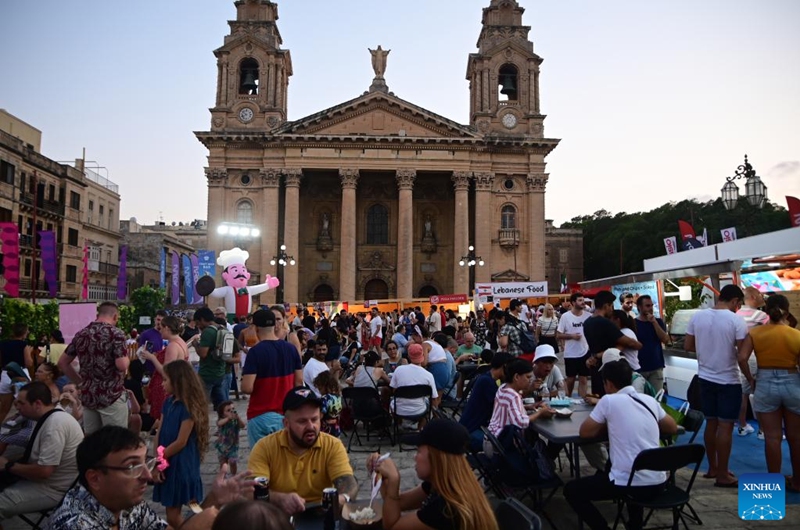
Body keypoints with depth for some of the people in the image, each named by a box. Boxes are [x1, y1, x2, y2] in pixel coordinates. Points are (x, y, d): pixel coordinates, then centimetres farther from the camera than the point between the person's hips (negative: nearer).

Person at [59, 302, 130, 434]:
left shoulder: (81, 334, 8)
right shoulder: (116, 333, -11)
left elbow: (62, 363, 15)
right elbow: (122, 366, -20)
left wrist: (80, 382, 15)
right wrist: (128, 358, 1)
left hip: (87, 396, 6)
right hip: (112, 396, -6)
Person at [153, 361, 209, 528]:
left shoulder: (189, 406, -16)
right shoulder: (168, 402, 8)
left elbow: (181, 442, -16)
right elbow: (159, 434, 5)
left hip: (181, 465, -7)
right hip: (168, 463, 7)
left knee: (173, 515, -2)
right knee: (172, 513, 12)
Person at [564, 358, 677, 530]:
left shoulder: (609, 400, -8)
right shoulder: (649, 400, 7)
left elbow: (585, 432, -1)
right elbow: (672, 428, 22)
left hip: (629, 483, -6)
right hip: (657, 483, 6)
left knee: (571, 490, 11)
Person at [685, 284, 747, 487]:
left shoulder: (697, 316, 0)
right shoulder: (736, 320, -14)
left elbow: (687, 346, 5)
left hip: (705, 378, 5)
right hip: (728, 381, -5)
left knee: (711, 424, 15)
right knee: (725, 427, 2)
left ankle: (712, 468, 26)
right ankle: (723, 475, 9)